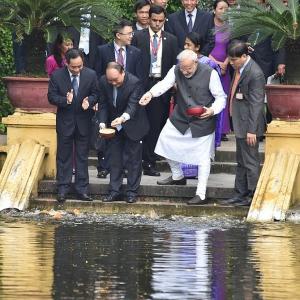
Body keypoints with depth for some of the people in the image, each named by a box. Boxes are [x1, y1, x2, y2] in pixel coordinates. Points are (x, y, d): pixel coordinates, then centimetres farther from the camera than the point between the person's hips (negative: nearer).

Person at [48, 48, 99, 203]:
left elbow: (95, 94, 3)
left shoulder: (91, 75, -6)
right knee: (64, 156, 6)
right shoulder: (57, 76, -9)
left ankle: (82, 189, 13)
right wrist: (65, 100, -25)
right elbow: (51, 97, -6)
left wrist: (89, 101, -19)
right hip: (65, 121, -1)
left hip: (84, 121, 1)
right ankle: (62, 189, 12)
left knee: (82, 156, 7)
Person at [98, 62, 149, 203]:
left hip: (132, 126, -4)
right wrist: (102, 123, -18)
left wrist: (123, 118, -53)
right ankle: (115, 191, 16)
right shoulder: (104, 81, -13)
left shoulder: (134, 83, -27)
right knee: (115, 159, 10)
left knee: (134, 159, 3)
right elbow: (103, 104, -5)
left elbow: (133, 105, -34)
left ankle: (132, 192, 11)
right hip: (115, 127, 4)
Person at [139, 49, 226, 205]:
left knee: (203, 157, 0)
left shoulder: (210, 74, -16)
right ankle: (177, 176, 29)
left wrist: (212, 110, -28)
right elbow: (165, 83, -23)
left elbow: (221, 98, -9)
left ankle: (201, 195, 8)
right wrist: (151, 93, -43)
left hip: (203, 121, -4)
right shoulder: (176, 70, -8)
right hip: (180, 117, 4)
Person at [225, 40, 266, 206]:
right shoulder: (239, 68, 6)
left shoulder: (255, 74, -22)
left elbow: (256, 104, -22)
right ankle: (240, 194, 27)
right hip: (239, 123, 10)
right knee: (241, 162, 18)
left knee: (250, 162, -1)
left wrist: (251, 130, -22)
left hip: (248, 124, -10)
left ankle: (253, 196, 7)